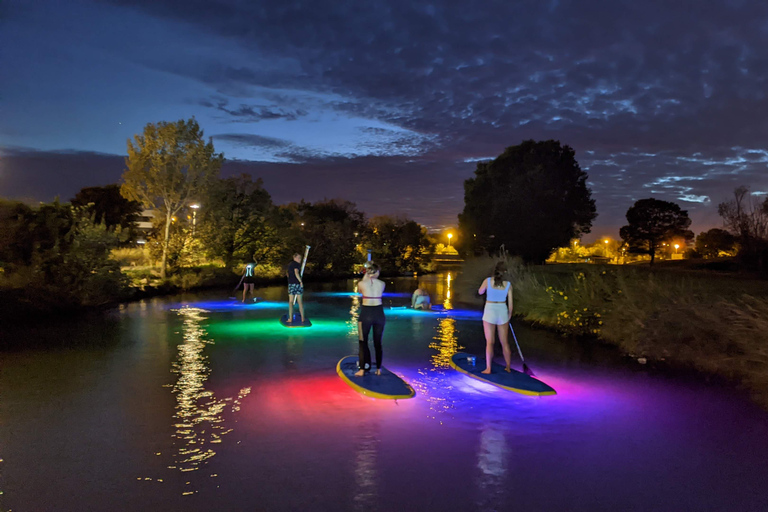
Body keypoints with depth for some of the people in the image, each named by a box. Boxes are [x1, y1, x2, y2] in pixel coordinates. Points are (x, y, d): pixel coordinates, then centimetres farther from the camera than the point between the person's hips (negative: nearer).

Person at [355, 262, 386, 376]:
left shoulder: (361, 283, -3)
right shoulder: (382, 284, 1)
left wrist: (365, 276, 20)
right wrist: (374, 278, 22)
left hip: (366, 313, -2)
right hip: (379, 313, 2)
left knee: (363, 342, 9)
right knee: (378, 343, 12)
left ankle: (362, 369, 6)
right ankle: (378, 369, 17)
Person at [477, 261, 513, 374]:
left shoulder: (488, 281, -10)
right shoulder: (508, 284, -6)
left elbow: (480, 292, 9)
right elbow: (510, 303, 0)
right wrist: (509, 316, 14)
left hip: (490, 312, -1)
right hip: (502, 312, 1)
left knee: (490, 342, 4)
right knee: (505, 342, 13)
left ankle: (488, 368, 4)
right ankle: (508, 368, 24)